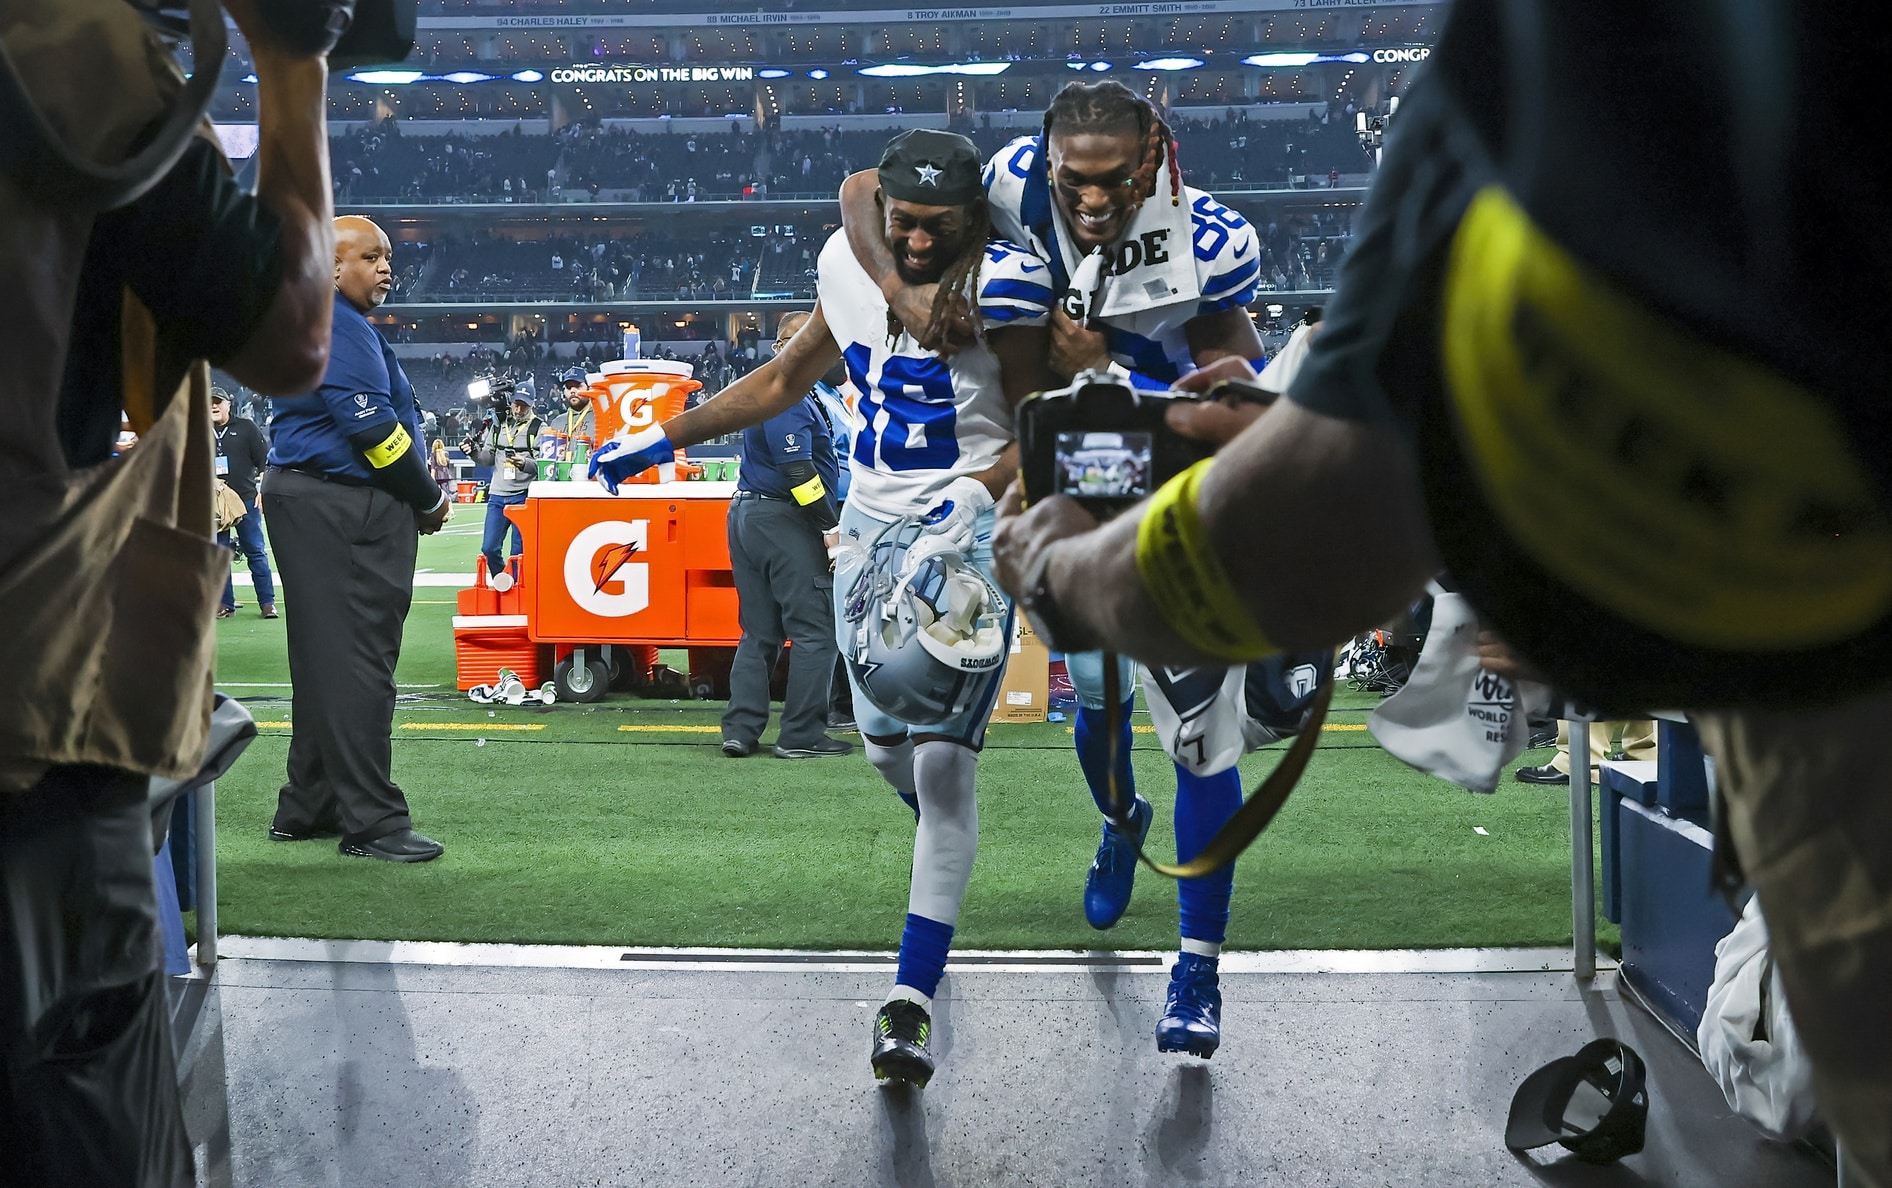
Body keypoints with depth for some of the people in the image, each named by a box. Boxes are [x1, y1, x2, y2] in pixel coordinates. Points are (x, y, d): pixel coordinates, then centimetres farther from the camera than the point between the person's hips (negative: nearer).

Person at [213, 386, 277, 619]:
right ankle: (225, 604, 7)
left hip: (246, 499, -3)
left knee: (255, 552, -2)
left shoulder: (245, 427, 6)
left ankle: (267, 602, 0)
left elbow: (265, 461, 4)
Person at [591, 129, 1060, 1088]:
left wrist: (974, 495, -27)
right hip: (872, 530, 6)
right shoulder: (850, 265, 3)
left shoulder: (997, 290, -13)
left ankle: (910, 1003, -11)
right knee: (888, 745, 12)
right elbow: (787, 379, 18)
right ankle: (948, 848, 46)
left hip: (967, 531, -6)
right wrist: (665, 437, 18)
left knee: (942, 764, -13)